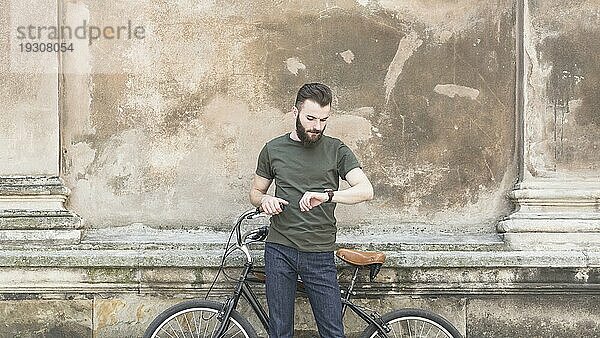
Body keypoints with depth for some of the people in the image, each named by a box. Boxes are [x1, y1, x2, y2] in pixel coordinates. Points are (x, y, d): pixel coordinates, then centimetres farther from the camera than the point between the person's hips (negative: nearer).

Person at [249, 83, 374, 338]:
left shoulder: (336, 150, 3)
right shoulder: (273, 149, 8)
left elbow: (366, 190, -9)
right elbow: (255, 192, 18)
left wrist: (326, 195, -26)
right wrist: (265, 200, -7)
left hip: (320, 254, -1)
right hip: (279, 250, 1)